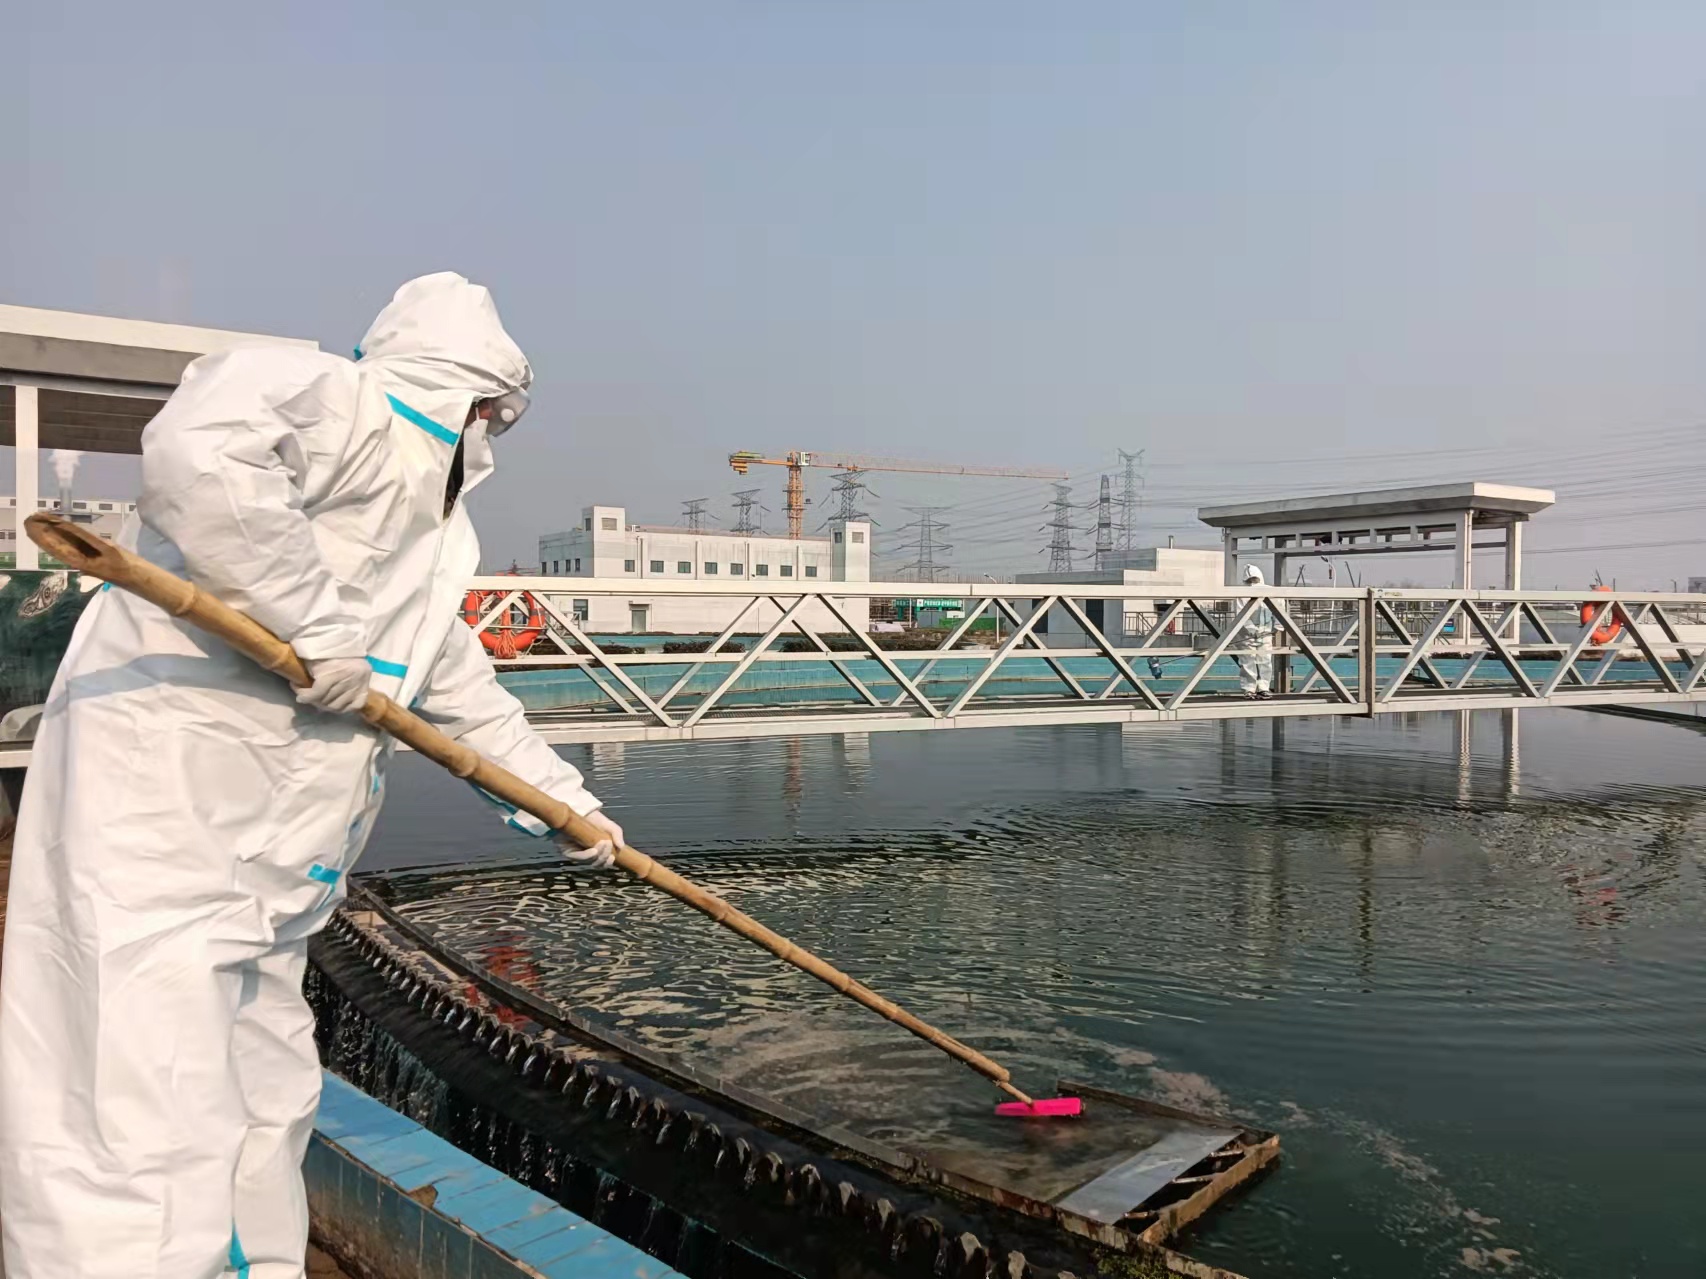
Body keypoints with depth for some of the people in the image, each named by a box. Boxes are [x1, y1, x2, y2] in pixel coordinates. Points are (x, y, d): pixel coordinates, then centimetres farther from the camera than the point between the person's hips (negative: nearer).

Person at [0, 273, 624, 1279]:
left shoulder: (434, 543, 18)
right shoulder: (339, 402, -9)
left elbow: (469, 699, 26)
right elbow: (196, 448, -30)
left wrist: (571, 802, 30)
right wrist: (317, 627, -25)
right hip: (159, 819, -10)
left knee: (270, 1113, 18)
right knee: (155, 1139, -8)